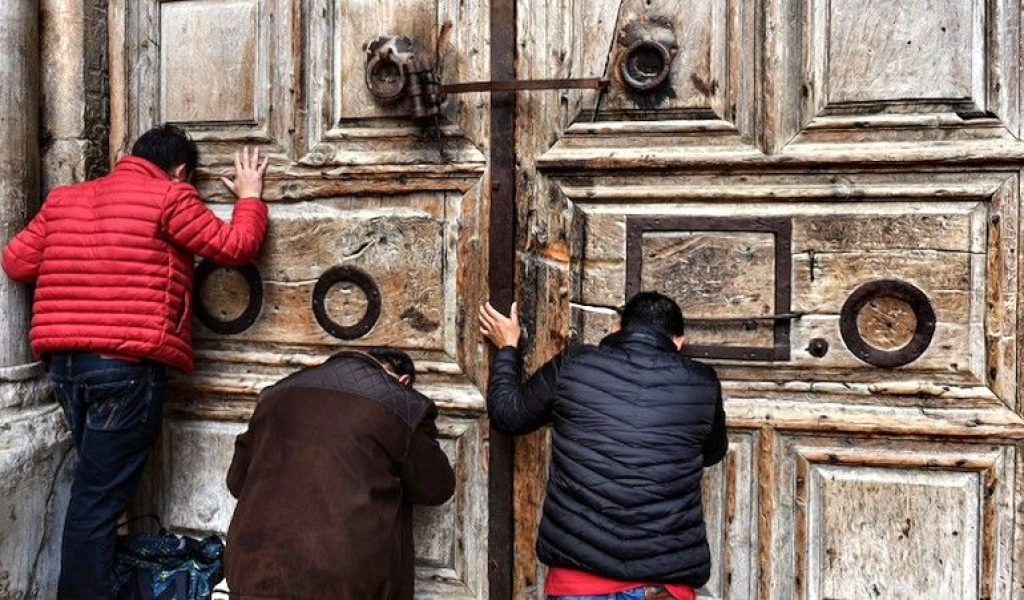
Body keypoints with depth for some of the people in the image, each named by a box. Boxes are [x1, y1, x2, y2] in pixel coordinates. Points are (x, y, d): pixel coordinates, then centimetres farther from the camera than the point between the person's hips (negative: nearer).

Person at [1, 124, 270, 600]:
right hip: (128, 364, -7)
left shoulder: (63, 199, 16)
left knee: (95, 484, 21)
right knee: (99, 496, -1)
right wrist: (250, 195, 15)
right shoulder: (169, 198, -4)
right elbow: (235, 247, -1)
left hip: (65, 361, 7)